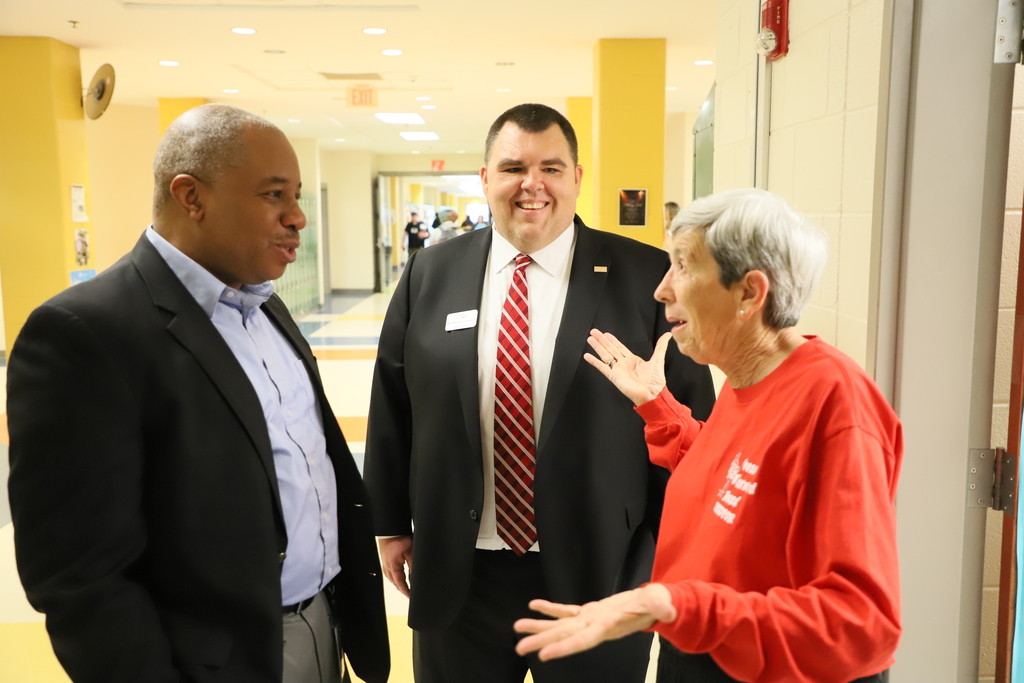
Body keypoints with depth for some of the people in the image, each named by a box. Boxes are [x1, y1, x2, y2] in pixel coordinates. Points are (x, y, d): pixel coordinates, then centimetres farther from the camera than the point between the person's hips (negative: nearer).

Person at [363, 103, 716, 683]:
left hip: (600, 574, -2)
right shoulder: (429, 276, 2)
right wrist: (392, 524, 8)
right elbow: (391, 410, 7)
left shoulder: (646, 278, -7)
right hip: (457, 577, 3)